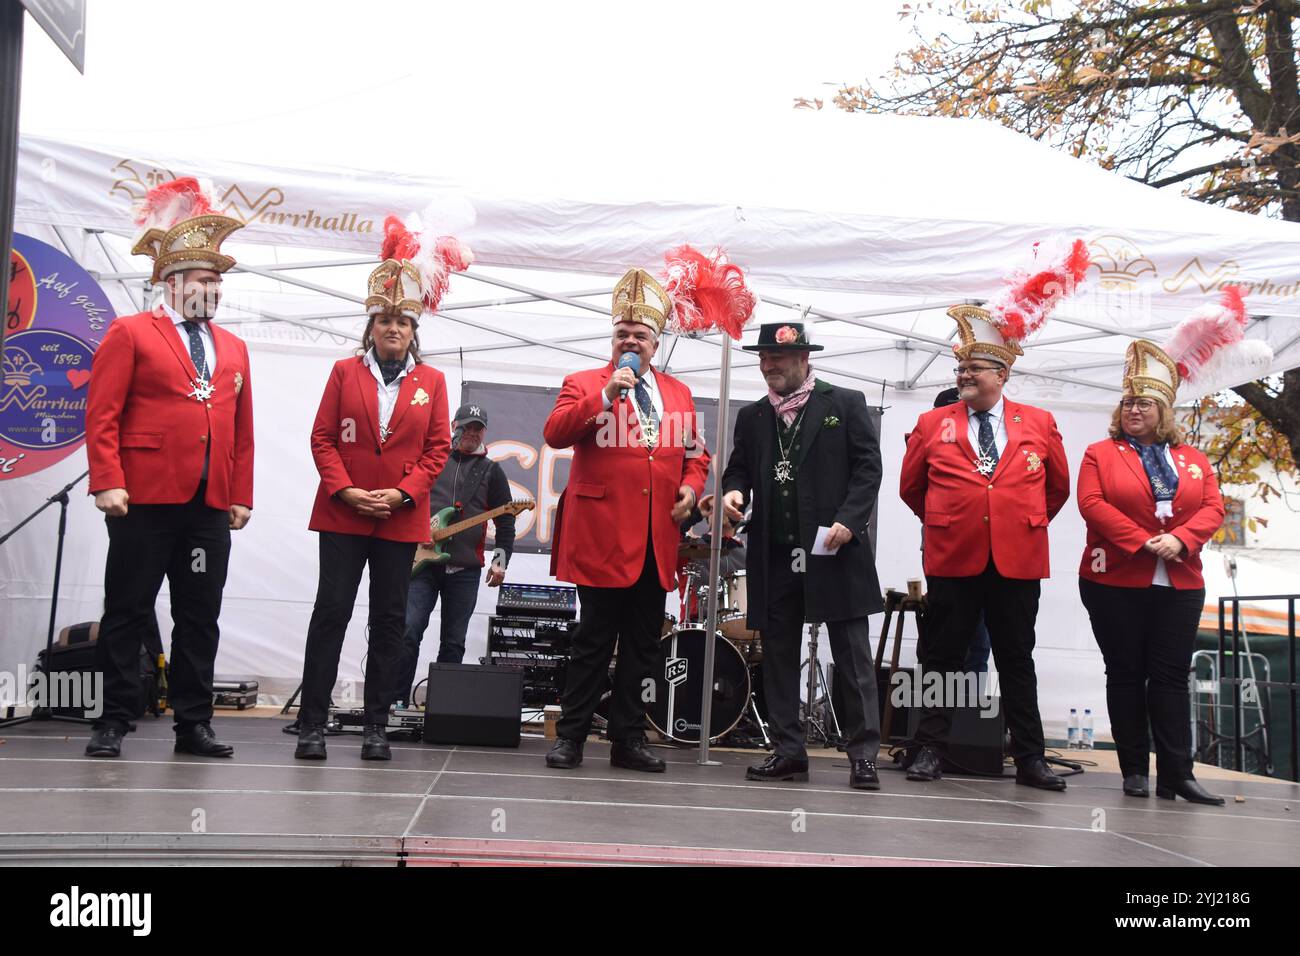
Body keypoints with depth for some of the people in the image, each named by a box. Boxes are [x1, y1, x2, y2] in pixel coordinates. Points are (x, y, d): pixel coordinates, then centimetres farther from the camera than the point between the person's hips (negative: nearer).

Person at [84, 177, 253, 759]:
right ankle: (113, 722, 12)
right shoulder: (130, 334, 4)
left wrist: (241, 496, 9)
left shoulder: (233, 348, 18)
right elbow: (102, 414, -4)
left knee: (200, 618, 7)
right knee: (127, 612, 3)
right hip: (146, 498, -4)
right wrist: (107, 484, -13)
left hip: (211, 506, 5)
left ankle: (193, 724, 15)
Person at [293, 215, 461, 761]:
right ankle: (312, 724, 3)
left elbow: (438, 448, 4)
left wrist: (402, 494, -9)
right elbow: (323, 437, 3)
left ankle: (376, 726, 12)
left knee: (389, 619, 5)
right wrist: (345, 491, -10)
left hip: (402, 518, 1)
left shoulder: (431, 381, 8)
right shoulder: (345, 372, 8)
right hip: (342, 513, -1)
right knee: (331, 610, -2)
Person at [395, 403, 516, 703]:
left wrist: (500, 561, -2)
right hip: (422, 562, -1)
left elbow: (505, 522, 9)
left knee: (453, 643, 4)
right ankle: (397, 701, -2)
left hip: (465, 570, 1)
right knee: (408, 632, -10)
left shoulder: (491, 471, 11)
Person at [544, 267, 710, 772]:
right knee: (594, 641, -1)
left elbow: (695, 452, 21)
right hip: (604, 536, -4)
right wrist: (606, 395, -19)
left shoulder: (678, 392, 17)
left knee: (642, 646, 10)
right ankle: (571, 736, 10)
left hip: (658, 541, 5)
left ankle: (628, 738, 19)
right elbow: (554, 433, -12)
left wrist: (691, 485, 1)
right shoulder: (583, 385, 4)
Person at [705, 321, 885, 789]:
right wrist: (735, 491, -7)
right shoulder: (752, 417, 16)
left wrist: (848, 520, -13)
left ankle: (863, 755, 5)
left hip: (834, 549, -4)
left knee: (853, 657, -1)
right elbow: (738, 468, 17)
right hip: (775, 554, 4)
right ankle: (788, 752, 16)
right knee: (778, 654, 7)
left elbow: (868, 467, -1)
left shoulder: (845, 404, 4)